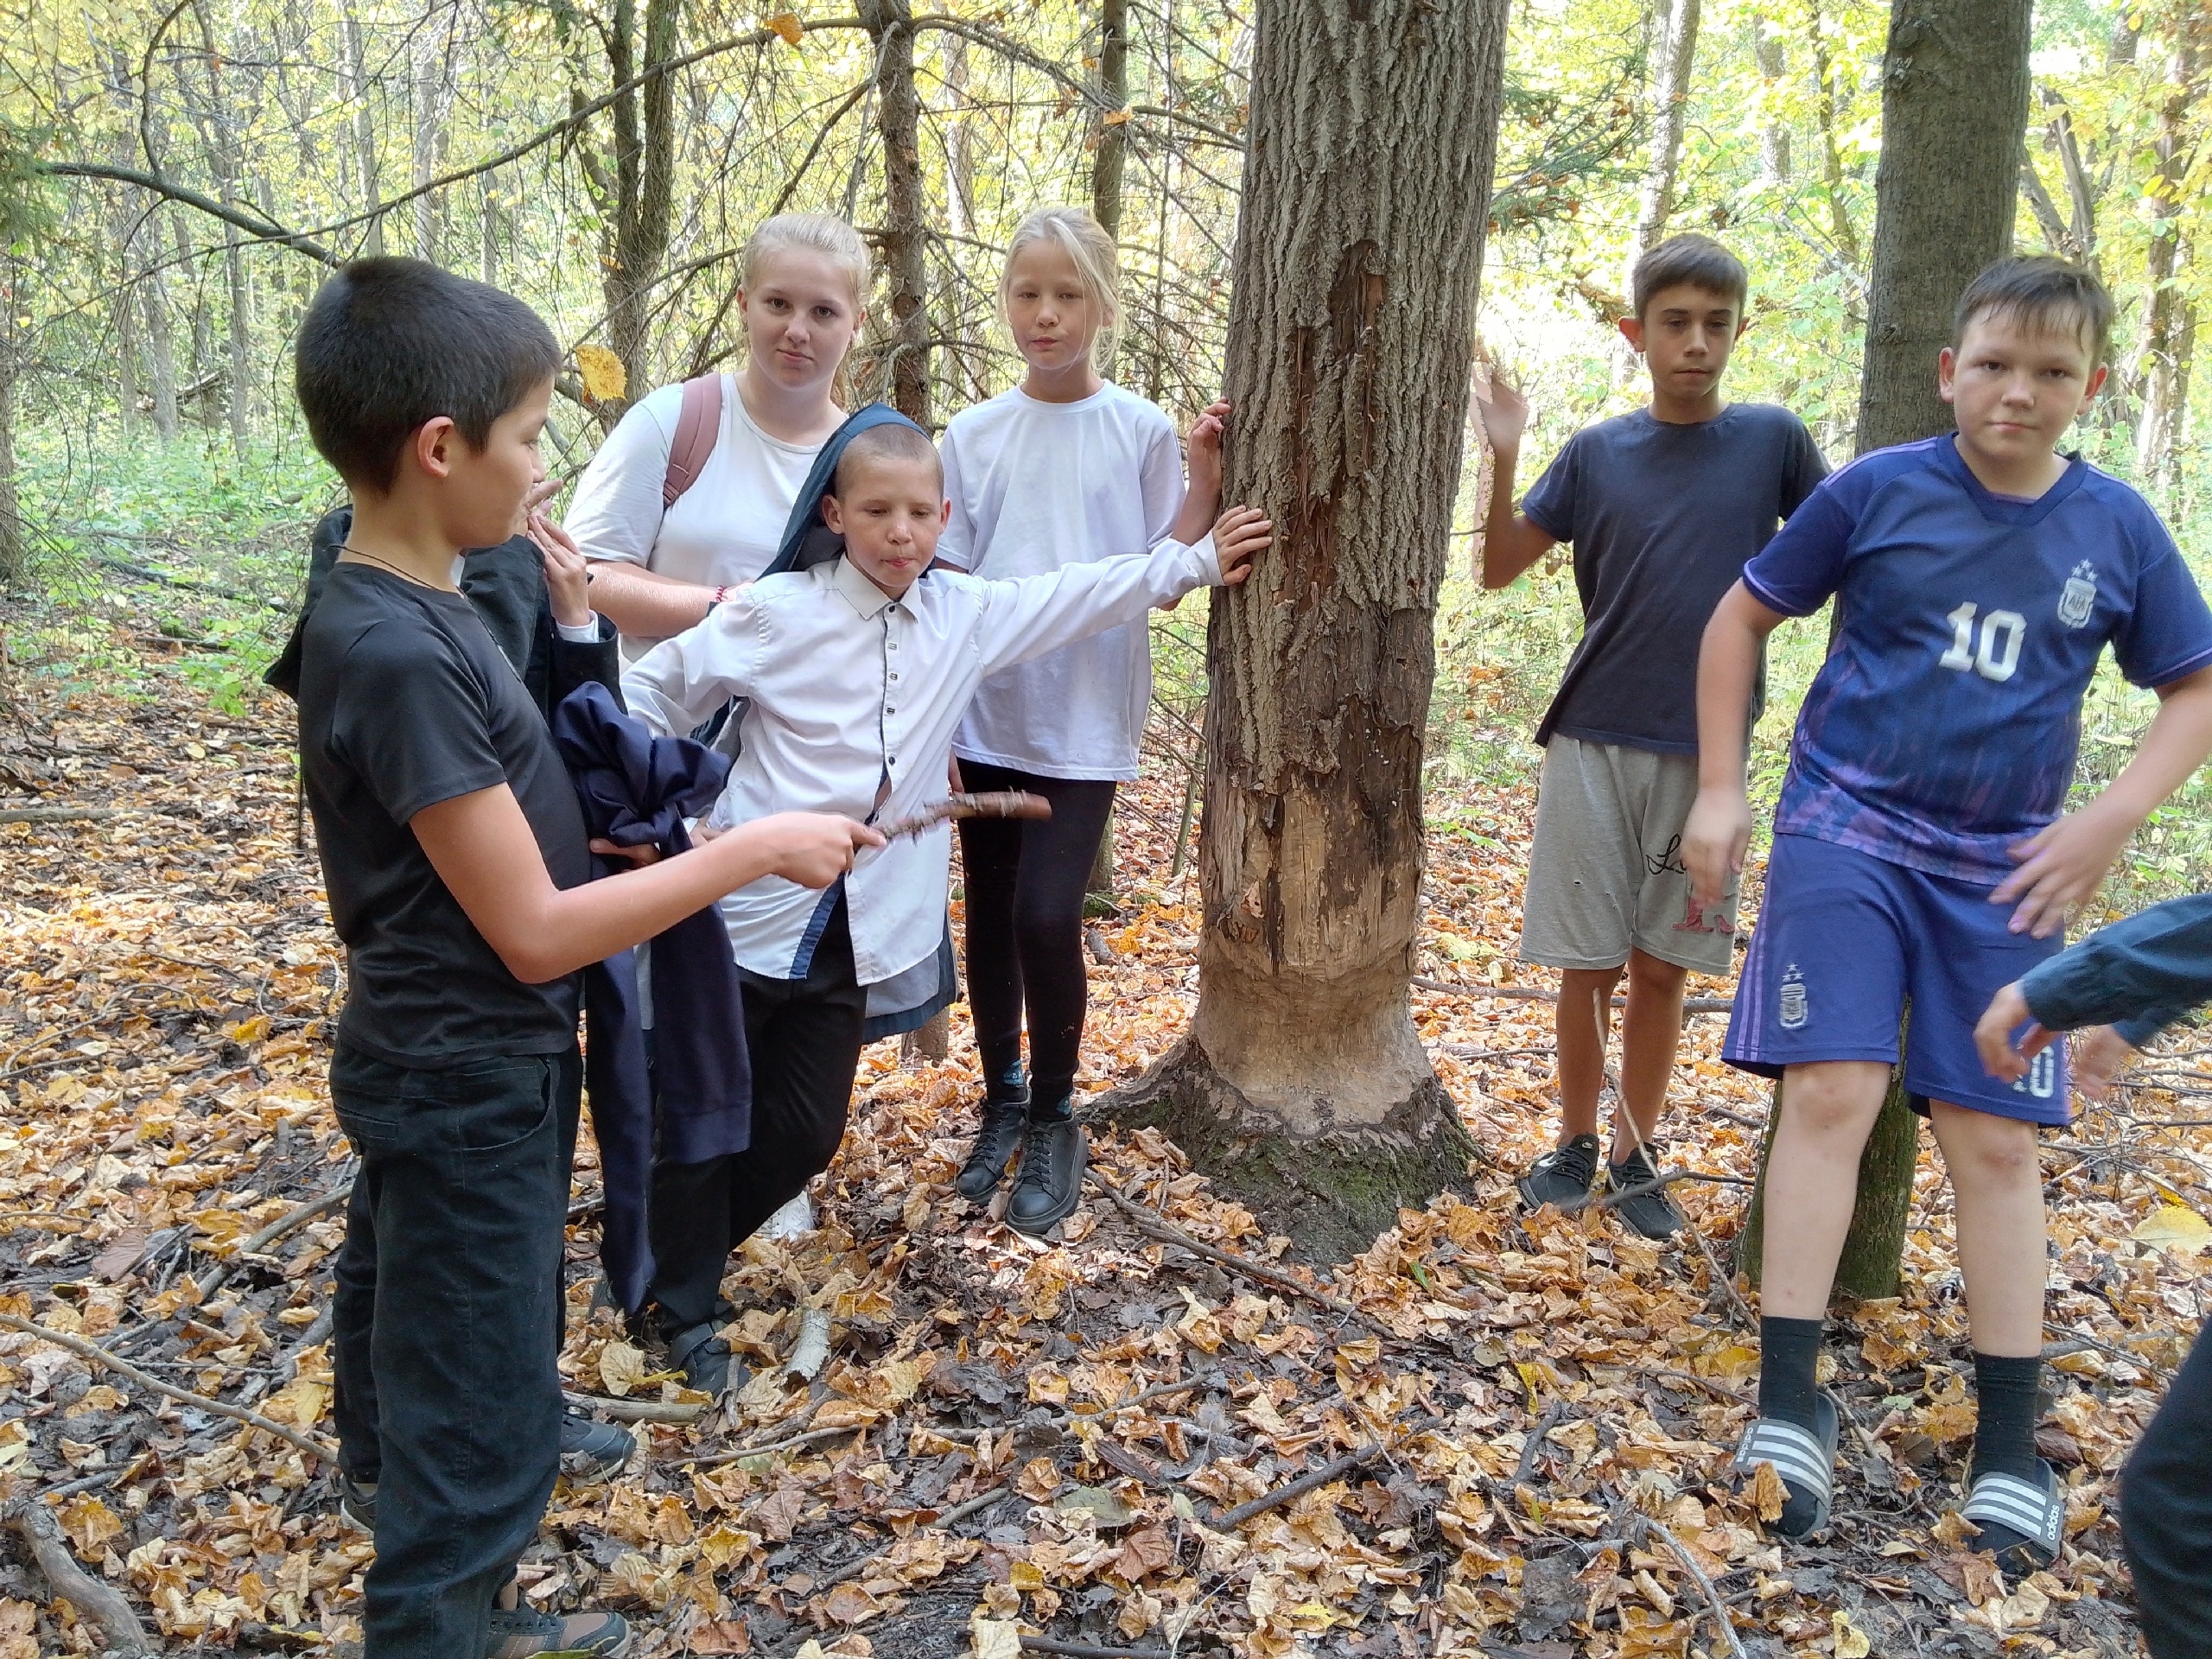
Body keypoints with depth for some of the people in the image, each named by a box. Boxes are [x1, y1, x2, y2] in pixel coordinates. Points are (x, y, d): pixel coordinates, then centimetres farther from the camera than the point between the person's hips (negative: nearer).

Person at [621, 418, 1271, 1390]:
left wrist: (1196, 561, 13)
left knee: (804, 1136, 12)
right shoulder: (776, 612, -10)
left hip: (853, 936, 4)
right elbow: (651, 694, -3)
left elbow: (1085, 594, 12)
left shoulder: (965, 614, 3)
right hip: (745, 918, -4)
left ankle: (685, 1250, 37)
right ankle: (684, 1309, 29)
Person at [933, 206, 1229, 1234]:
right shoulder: (972, 436, 5)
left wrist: (1208, 479, -13)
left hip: (1084, 721, -3)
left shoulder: (1144, 432, -1)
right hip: (985, 716, 3)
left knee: (1045, 916, -11)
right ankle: (1004, 1102, 28)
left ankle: (1053, 1119, 12)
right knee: (990, 916, 9)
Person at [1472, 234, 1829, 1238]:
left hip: (1704, 750, 0)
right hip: (1593, 742, 0)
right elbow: (1499, 571, 4)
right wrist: (1504, 460, -10)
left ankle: (1637, 1156, 23)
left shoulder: (1772, 440, 1)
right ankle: (1575, 1144, 23)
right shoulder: (1596, 452, 3)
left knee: (1662, 965, 8)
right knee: (1587, 963, 5)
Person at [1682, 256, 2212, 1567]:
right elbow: (1743, 617, 5)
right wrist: (1721, 790, 0)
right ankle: (1790, 1402, -1)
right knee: (1832, 1091, -12)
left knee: (1995, 1138, 5)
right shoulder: (1876, 491, -4)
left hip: (2004, 869, 2)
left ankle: (2011, 1443, 17)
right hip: (1847, 831, -2)